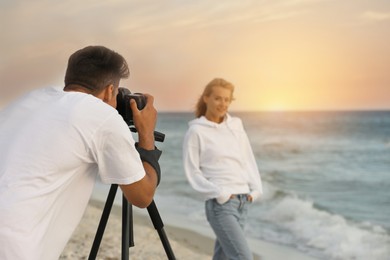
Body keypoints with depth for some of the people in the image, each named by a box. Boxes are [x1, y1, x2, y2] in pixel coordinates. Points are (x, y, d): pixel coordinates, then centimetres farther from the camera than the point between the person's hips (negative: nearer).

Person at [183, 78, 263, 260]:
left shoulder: (236, 125, 12)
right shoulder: (196, 131, -4)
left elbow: (248, 159, 16)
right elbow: (192, 171, -5)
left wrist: (255, 189, 4)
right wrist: (219, 194, -13)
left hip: (243, 200, 6)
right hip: (220, 204, -6)